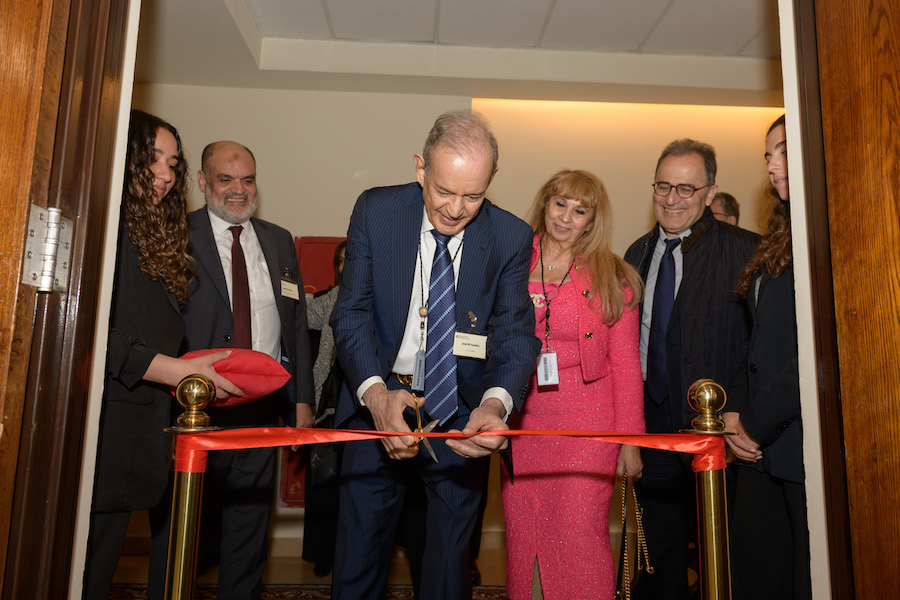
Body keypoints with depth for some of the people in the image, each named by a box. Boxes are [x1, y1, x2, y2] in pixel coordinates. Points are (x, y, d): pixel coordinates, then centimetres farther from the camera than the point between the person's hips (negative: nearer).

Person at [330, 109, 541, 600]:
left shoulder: (511, 237, -9)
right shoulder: (375, 211, -9)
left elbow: (515, 332, -12)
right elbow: (351, 314, -11)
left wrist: (496, 403, -34)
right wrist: (375, 393, -29)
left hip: (462, 415, 1)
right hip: (380, 403, 0)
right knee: (357, 560, 11)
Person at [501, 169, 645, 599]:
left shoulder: (612, 278, 3)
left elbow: (627, 365, 3)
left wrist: (630, 439, -2)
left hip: (587, 424, -2)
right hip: (522, 421, 3)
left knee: (580, 535, -5)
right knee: (522, 537, 7)